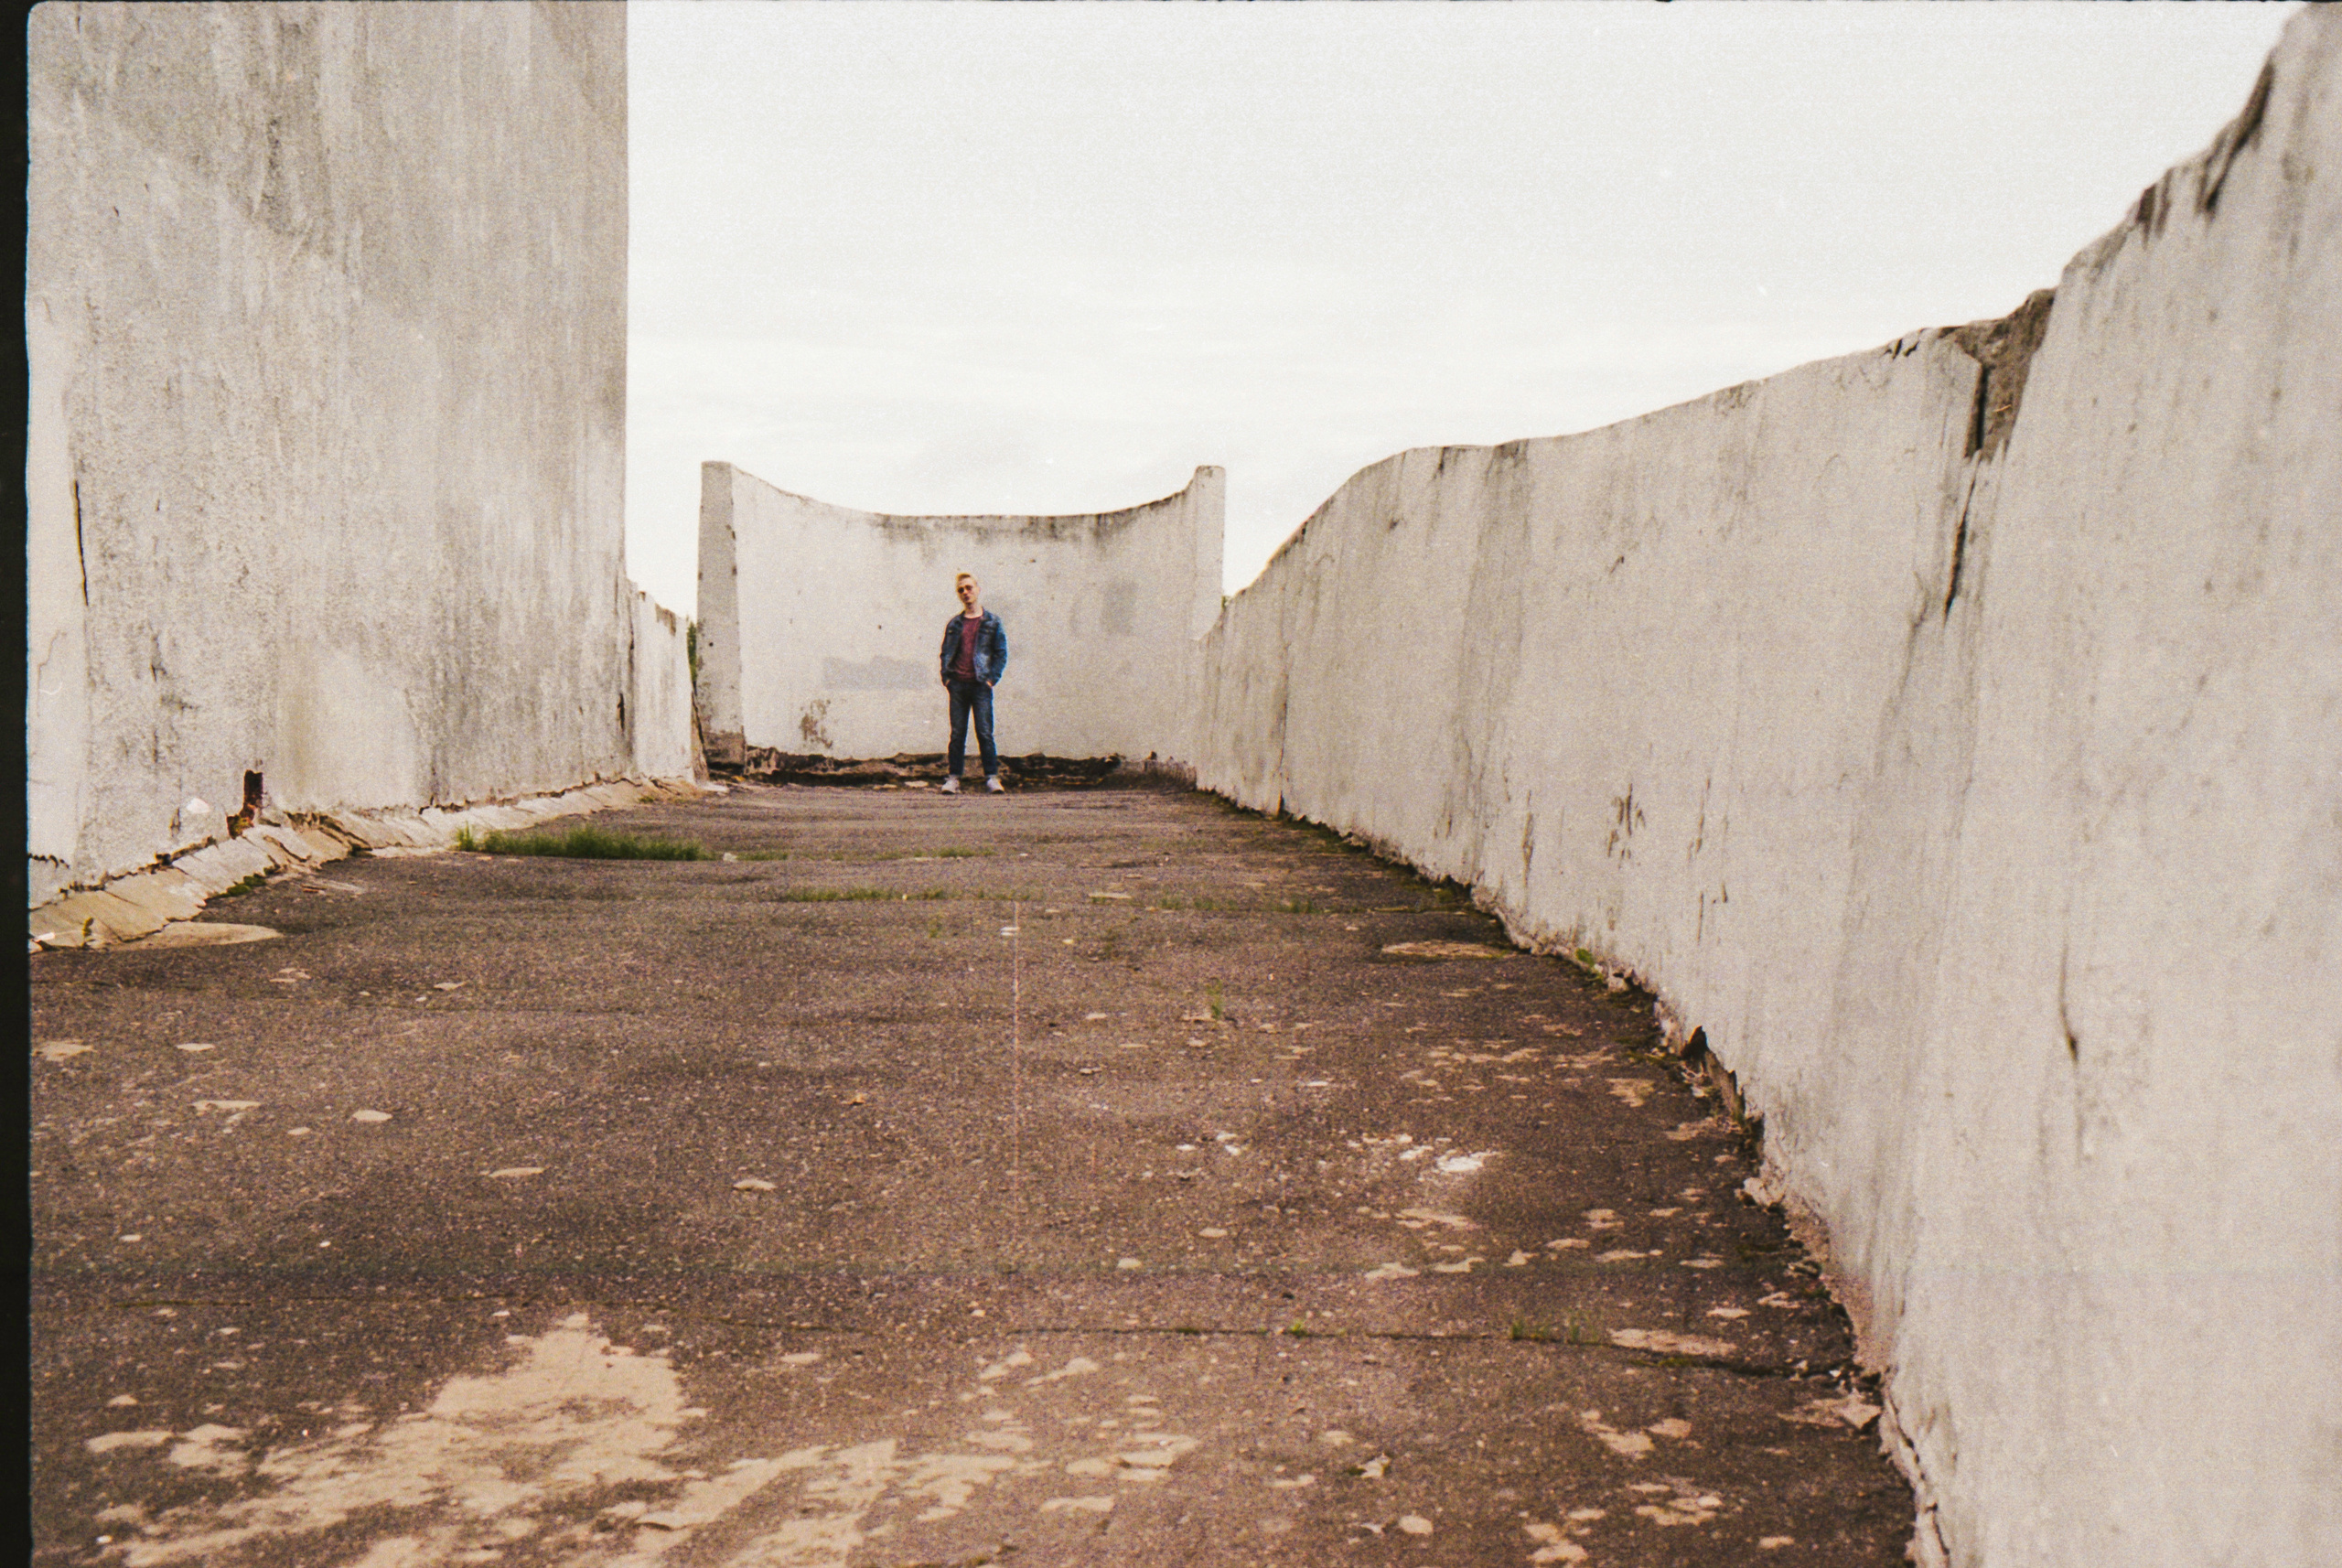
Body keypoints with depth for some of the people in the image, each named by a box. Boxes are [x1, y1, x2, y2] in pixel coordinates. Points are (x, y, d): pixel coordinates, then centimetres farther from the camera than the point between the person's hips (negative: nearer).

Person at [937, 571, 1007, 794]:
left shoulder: (992, 622, 6)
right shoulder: (954, 624, 14)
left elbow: (1001, 654, 5)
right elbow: (945, 652, 18)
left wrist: (992, 678, -6)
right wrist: (946, 677, 4)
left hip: (980, 685, -3)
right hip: (958, 685, 3)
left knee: (985, 732, -6)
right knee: (957, 734, 2)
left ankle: (992, 777, -2)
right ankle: (953, 778, 4)